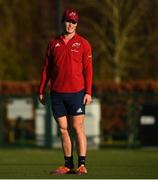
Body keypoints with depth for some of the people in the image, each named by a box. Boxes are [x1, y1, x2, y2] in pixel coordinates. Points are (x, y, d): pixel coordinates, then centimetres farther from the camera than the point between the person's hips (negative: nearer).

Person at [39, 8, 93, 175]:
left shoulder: (83, 43, 2)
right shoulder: (53, 44, 10)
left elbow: (88, 69, 0)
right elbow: (46, 69, 14)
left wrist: (88, 92, -8)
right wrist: (41, 91, 9)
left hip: (76, 93, -3)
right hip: (57, 93, 3)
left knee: (78, 128, -6)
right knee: (63, 129, 5)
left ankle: (82, 165, -6)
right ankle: (68, 165, 10)